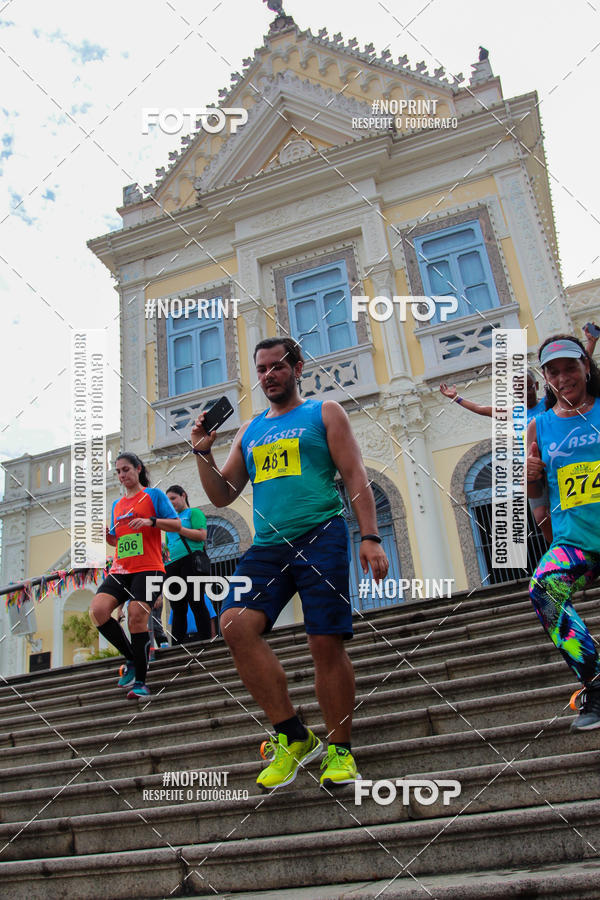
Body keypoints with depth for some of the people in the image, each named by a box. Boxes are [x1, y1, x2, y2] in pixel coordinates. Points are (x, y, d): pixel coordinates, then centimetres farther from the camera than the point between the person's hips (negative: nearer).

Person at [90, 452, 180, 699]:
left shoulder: (154, 495, 5)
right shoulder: (117, 505, 21)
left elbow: (177, 525, -2)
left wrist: (150, 521, -17)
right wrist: (104, 532, 7)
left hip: (147, 568, -5)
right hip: (120, 569, 5)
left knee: (136, 617, -17)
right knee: (97, 610, -17)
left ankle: (140, 682, -2)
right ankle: (131, 658, 3)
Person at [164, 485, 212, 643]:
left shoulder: (194, 513, 6)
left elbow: (202, 535, -9)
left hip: (190, 560, -6)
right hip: (172, 565, 7)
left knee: (196, 603, -10)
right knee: (177, 607, 4)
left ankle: (205, 641, -9)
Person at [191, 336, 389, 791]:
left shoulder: (325, 413, 11)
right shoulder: (249, 430, 23)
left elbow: (355, 476, 3)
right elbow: (223, 495, 23)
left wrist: (371, 537, -9)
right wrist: (203, 453, 8)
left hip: (320, 538, -4)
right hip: (267, 547, 4)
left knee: (327, 642, -7)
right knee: (236, 624, -18)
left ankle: (340, 749, 13)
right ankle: (293, 736, -6)